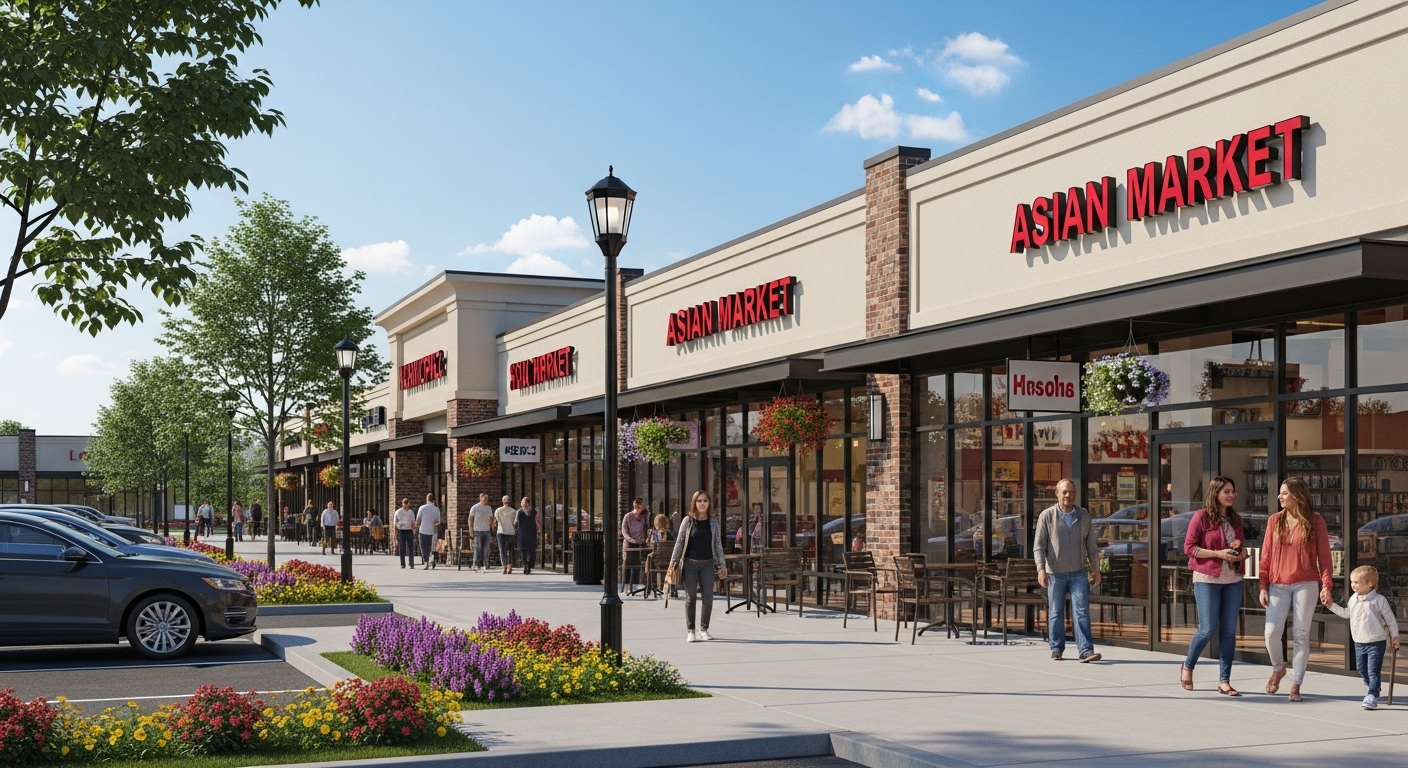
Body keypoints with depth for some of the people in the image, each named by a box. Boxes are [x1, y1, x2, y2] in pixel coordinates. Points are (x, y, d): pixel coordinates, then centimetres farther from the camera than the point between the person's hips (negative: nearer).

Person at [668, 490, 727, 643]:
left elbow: (718, 544, 8)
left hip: (707, 564, 2)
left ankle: (704, 629, 14)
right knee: (690, 598, 2)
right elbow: (679, 542, 1)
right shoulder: (688, 521, -2)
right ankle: (690, 631, 9)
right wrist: (673, 562, -2)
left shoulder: (713, 522, 4)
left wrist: (722, 565, 5)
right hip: (690, 563, -2)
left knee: (708, 598, 0)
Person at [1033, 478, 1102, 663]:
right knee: (1056, 613, 6)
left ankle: (1086, 651, -13)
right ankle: (1056, 650, 18)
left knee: (1082, 611, -8)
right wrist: (1041, 568, -16)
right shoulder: (1047, 516, -1)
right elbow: (1039, 545, -5)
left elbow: (1091, 545, 13)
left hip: (1078, 573, 1)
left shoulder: (1084, 516, 8)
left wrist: (1096, 569, 8)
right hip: (1055, 573, -1)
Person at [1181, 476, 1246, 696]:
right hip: (1207, 579, -5)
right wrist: (1218, 553, -17)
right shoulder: (1202, 516, -6)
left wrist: (1241, 554, 0)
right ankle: (1188, 666, 20)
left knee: (1229, 631, 3)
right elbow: (1189, 547, -8)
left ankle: (1224, 681, 8)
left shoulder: (1235, 518, 12)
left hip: (1233, 580, 5)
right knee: (1207, 629, -6)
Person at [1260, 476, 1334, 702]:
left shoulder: (1315, 522, -1)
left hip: (1305, 585, -2)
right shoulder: (1275, 520, 6)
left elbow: (1324, 555, -1)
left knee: (1300, 635, 1)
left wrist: (1326, 585, -10)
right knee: (1272, 631, -8)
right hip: (1278, 586, 2)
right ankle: (1278, 668, 21)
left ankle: (1296, 685, 8)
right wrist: (1263, 586, 2)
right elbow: (1266, 555, 6)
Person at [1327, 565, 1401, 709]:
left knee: (1373, 670, -9)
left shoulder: (1379, 600, -11)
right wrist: (1331, 605, 13)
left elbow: (1390, 619, -4)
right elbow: (1346, 613, 20)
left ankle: (1372, 696, -7)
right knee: (1362, 669, 15)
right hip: (1359, 642, 6)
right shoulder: (1353, 599, 5)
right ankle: (1373, 689, 33)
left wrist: (1394, 636, -3)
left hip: (1376, 642, -6)